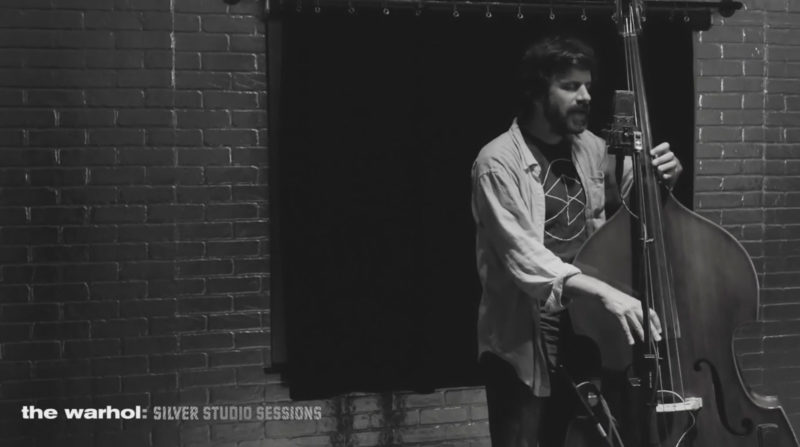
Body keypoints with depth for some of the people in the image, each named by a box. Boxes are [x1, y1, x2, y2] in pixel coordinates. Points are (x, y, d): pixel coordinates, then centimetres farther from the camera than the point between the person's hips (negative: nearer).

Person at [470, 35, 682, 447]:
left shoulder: (591, 148, 4)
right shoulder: (499, 162, -14)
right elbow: (523, 257, -24)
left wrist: (661, 175, -4)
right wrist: (605, 292, -36)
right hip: (524, 344, -5)